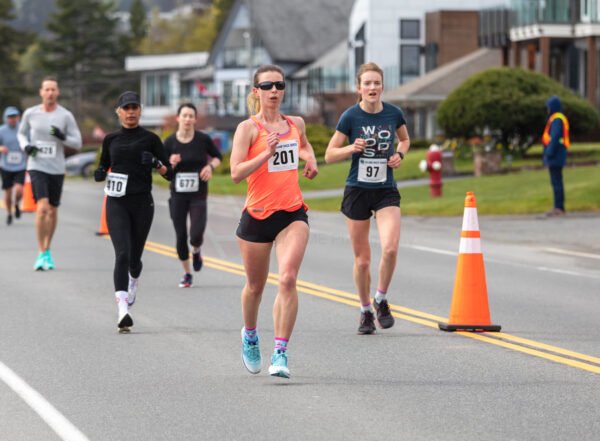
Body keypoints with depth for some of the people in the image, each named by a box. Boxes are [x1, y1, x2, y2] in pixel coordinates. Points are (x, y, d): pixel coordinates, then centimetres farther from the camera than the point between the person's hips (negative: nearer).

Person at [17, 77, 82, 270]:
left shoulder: (66, 116, -2)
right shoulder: (31, 113, 0)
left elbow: (77, 143, 1)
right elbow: (22, 133, 17)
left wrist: (63, 137, -19)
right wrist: (26, 146, -4)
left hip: (57, 169, 1)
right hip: (37, 167, -1)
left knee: (53, 211, 10)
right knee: (42, 207, -17)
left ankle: (47, 250, 30)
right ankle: (41, 254, -11)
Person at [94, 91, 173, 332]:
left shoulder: (150, 139, 3)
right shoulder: (111, 139, 9)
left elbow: (169, 174, 2)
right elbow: (104, 165, 23)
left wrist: (156, 164, -18)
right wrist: (99, 174, 1)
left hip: (142, 203, 0)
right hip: (117, 203, 0)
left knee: (134, 256, 10)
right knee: (122, 253, -17)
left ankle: (133, 281, 48)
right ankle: (123, 311, -27)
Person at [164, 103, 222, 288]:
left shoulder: (203, 139, -4)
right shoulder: (170, 142, -3)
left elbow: (218, 156, 12)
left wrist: (210, 166, -8)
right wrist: (171, 164, -18)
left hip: (198, 194, -1)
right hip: (178, 194, 1)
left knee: (196, 235, -15)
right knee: (180, 236, 1)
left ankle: (196, 251, 23)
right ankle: (187, 273, 21)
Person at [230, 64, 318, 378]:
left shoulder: (295, 124, 10)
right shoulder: (248, 128, -5)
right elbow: (236, 173, -15)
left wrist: (310, 159, 15)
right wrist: (267, 153, -25)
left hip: (293, 214, 2)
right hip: (257, 214, -2)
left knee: (288, 279, -18)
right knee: (255, 287, 13)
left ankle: (280, 353, -17)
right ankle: (249, 336, 43)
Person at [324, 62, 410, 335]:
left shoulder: (394, 114, -1)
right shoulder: (350, 117, -8)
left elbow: (404, 139, 20)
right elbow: (329, 155, -2)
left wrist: (399, 154, -1)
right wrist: (352, 148, -20)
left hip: (386, 191, 1)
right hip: (357, 191, -1)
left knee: (390, 248, -19)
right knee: (362, 259, 5)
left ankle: (381, 300, 6)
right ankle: (365, 311, 25)